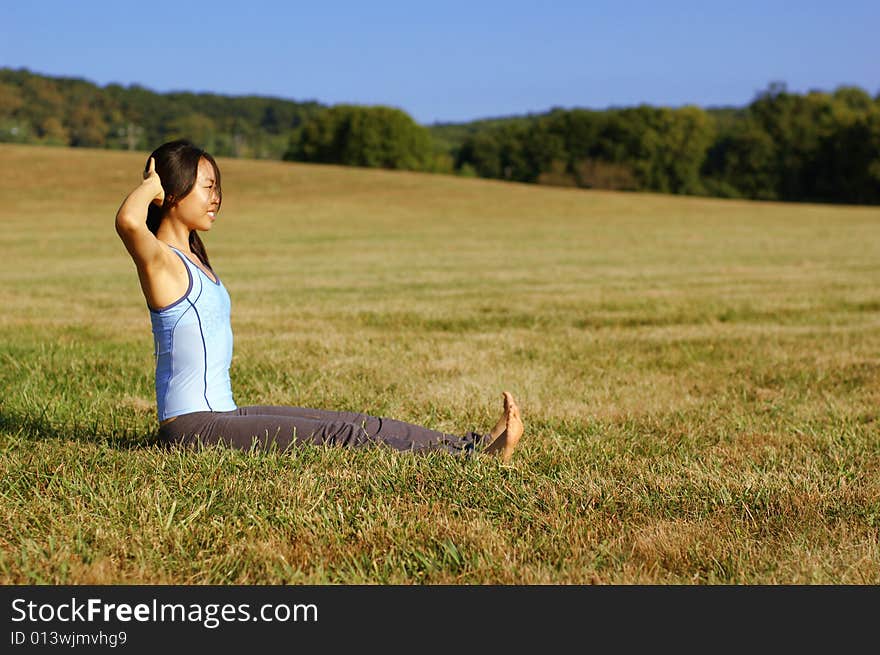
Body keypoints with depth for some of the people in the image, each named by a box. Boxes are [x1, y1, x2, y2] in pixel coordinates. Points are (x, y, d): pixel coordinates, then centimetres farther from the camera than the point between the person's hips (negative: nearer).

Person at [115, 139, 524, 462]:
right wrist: (151, 184, -18)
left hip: (220, 414, 10)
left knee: (353, 425, 4)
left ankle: (476, 444, 4)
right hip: (193, 426, -10)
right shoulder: (160, 260, -14)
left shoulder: (190, 257, 15)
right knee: (340, 437, -13)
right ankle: (470, 453, -13)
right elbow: (127, 221, -35)